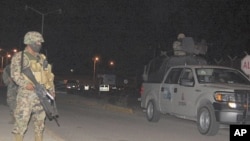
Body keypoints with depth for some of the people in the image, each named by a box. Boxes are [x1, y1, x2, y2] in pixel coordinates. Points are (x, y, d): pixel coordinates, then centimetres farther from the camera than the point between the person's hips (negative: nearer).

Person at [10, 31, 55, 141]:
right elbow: (15, 74, -13)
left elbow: (49, 75, 20)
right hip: (26, 94, -6)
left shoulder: (42, 58, 17)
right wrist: (25, 84, -28)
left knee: (40, 121, 9)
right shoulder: (19, 57, -2)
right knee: (22, 120, -6)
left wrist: (52, 90, 12)